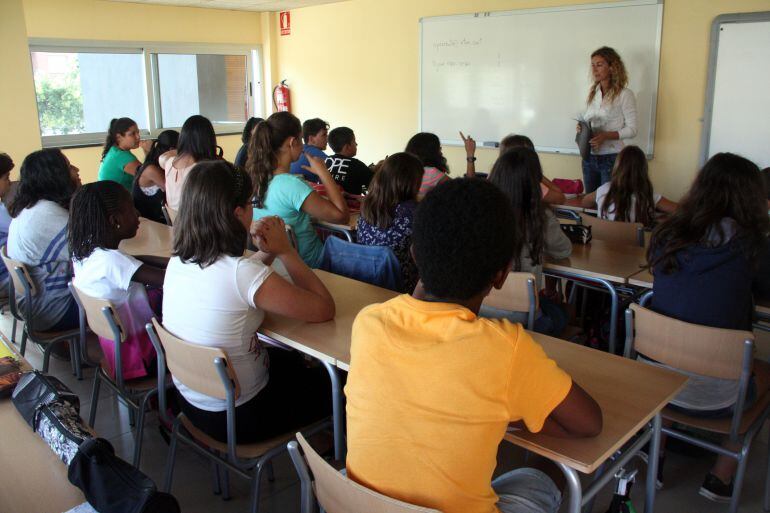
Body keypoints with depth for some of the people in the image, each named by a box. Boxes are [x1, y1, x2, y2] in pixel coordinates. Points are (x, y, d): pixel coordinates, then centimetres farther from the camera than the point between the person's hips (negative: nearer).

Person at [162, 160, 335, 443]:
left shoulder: (177, 262, -7)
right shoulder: (242, 272, -31)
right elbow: (324, 309, -21)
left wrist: (266, 252, -6)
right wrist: (285, 251, -13)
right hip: (237, 418, -7)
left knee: (292, 361, 29)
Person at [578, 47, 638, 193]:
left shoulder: (625, 95, -8)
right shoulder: (593, 93, 9)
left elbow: (632, 130, -8)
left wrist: (606, 136, -22)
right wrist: (582, 128, -4)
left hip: (611, 158, -5)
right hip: (589, 158, 5)